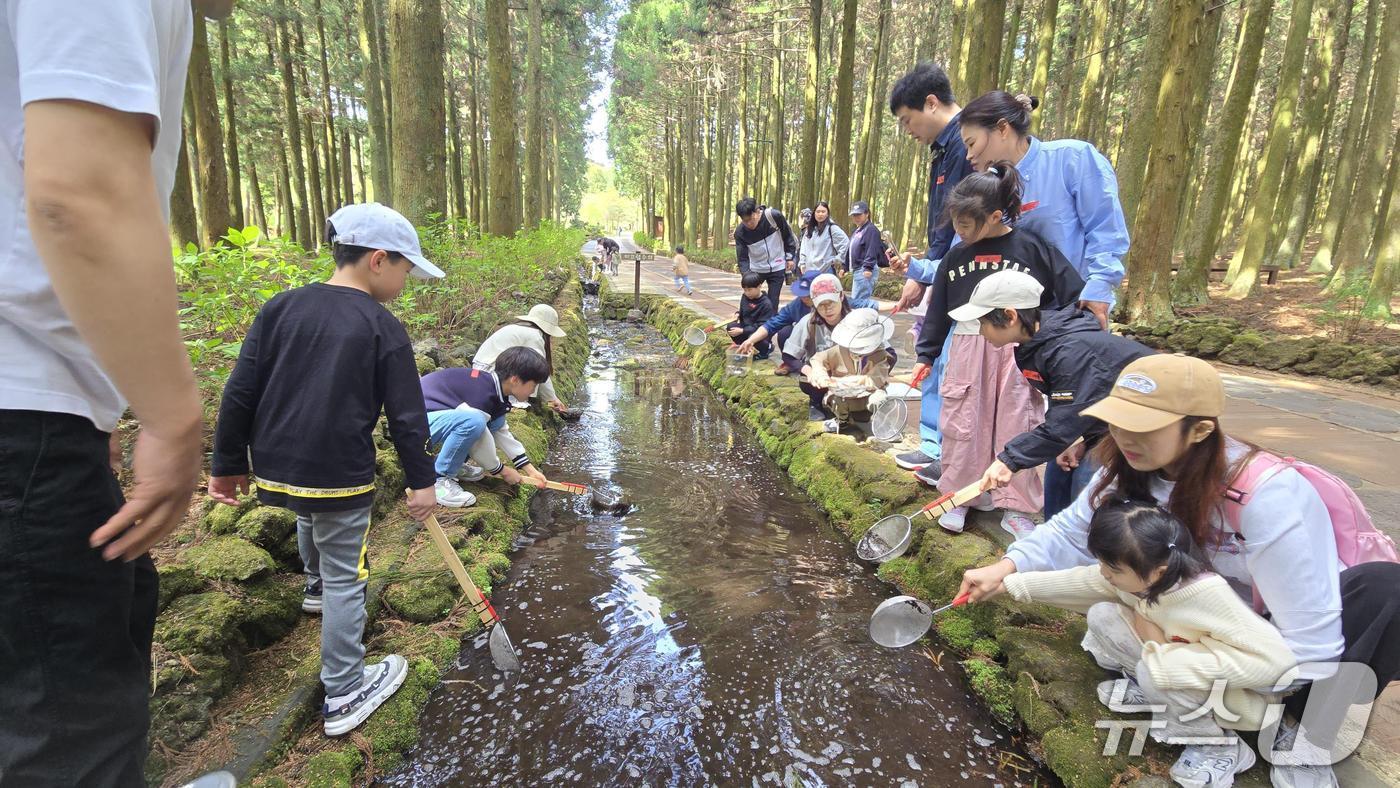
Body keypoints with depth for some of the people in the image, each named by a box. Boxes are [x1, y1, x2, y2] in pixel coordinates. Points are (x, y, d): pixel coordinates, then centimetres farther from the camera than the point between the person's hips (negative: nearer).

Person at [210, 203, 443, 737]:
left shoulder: (280, 308, 3)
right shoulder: (384, 328, -10)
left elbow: (239, 393, 3)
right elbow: (406, 417, -9)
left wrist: (228, 463, 12)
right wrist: (421, 481, 2)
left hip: (274, 467, 6)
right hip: (341, 474, -6)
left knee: (310, 518, 37)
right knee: (345, 579, 6)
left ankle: (318, 587, 61)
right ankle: (345, 695, 16)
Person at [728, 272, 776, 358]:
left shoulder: (766, 304, -20)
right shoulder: (745, 297, 0)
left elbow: (762, 326, -23)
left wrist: (742, 331, -28)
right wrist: (738, 315, -8)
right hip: (746, 327, 7)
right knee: (730, 327, -17)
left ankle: (768, 347, -3)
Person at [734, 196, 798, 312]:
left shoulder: (774, 216, -21)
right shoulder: (740, 232, -18)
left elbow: (787, 235, -5)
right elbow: (742, 258, -13)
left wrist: (790, 257, 0)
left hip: (777, 267, -1)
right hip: (755, 269, 1)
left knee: (772, 303, -1)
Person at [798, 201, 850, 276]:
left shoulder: (832, 228, -6)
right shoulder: (809, 229, 16)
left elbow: (845, 242, -12)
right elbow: (804, 248, 20)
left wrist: (837, 259, -10)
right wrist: (802, 263, 11)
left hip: (825, 271, -6)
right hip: (809, 271, 6)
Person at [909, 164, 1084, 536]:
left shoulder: (1033, 247, -6)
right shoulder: (956, 255, 4)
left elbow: (1075, 297, -3)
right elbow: (938, 309, 12)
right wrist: (926, 355, 12)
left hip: (1019, 352, -2)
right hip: (967, 350, 3)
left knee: (1016, 429, 5)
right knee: (961, 426, 6)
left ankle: (1015, 508, 18)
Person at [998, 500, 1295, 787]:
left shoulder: (1208, 594, -36)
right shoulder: (1138, 574, -17)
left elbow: (1274, 659, -39)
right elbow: (1077, 581, -4)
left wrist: (1165, 655, -37)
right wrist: (1011, 583, -3)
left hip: (1235, 695, -6)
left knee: (1153, 669, -33)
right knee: (1101, 616, -12)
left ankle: (1218, 746, -7)